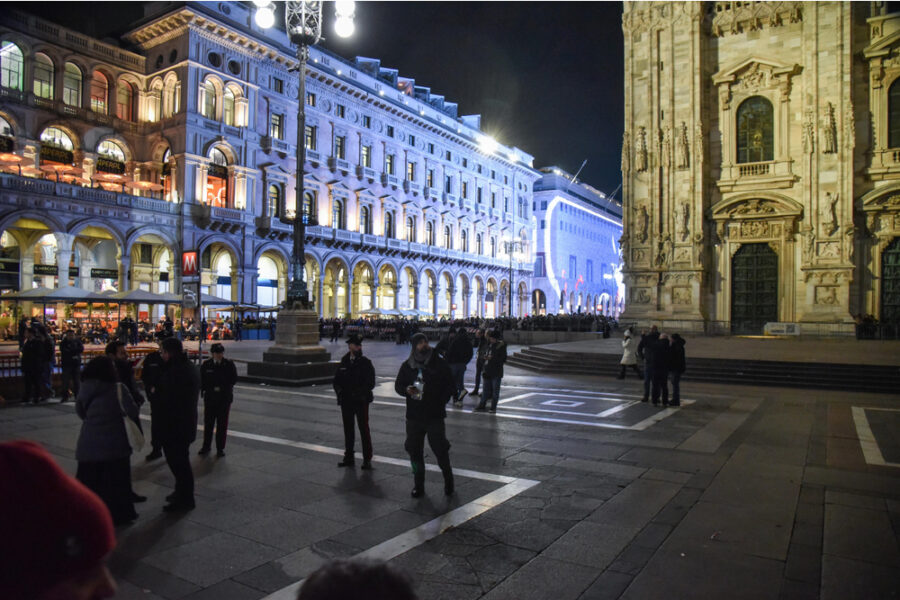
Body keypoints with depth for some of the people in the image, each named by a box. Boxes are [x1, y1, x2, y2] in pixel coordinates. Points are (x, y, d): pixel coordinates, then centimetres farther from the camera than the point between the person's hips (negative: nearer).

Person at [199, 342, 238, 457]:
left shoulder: (229, 365, -1)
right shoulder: (206, 364, 3)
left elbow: (234, 380, 1)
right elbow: (201, 380, 5)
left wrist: (221, 388, -8)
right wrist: (213, 388, -8)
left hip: (224, 398, -1)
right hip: (210, 397, 1)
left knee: (222, 424, 3)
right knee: (208, 423, 6)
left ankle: (220, 448, 13)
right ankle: (206, 446, 20)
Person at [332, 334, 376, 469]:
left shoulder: (365, 362, -4)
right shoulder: (344, 362, 7)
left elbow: (370, 383, -7)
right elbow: (337, 380, 13)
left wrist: (359, 392, -18)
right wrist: (339, 391, -4)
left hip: (361, 401, -4)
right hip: (346, 401, 4)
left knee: (364, 429, 0)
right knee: (348, 429, 11)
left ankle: (367, 459, 7)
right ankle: (348, 457, 23)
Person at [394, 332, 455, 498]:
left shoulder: (439, 363, 0)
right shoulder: (407, 366, 7)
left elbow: (449, 385, 4)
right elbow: (398, 385, 12)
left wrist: (440, 402, -7)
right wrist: (407, 390, -10)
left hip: (435, 415, -3)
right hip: (414, 416, 3)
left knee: (440, 449, -2)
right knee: (414, 450, 8)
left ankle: (448, 481, 20)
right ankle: (418, 485, 21)